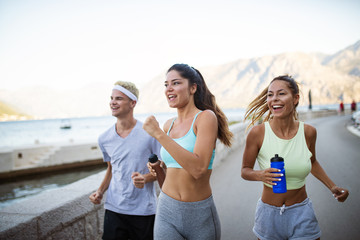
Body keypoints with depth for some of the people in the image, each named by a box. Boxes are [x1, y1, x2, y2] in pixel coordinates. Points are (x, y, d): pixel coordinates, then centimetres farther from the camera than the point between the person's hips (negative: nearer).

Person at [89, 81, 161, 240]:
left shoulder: (148, 133, -10)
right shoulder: (104, 139, 3)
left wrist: (145, 178, -21)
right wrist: (100, 191, 4)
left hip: (143, 210, -3)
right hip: (113, 209, 3)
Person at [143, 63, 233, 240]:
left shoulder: (206, 117, -12)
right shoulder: (169, 125, 5)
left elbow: (198, 168, -26)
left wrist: (159, 134, -24)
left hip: (199, 214, -4)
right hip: (167, 212, 4)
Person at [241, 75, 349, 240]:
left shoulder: (308, 132, -6)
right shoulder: (257, 133, -16)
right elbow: (245, 170, -5)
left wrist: (332, 187, 6)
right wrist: (260, 175, -25)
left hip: (302, 214, 2)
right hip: (269, 213, -1)